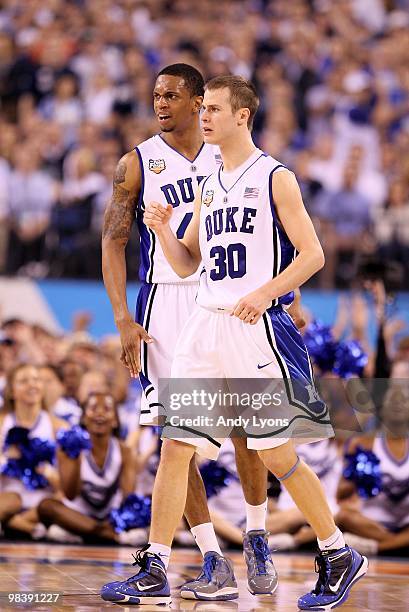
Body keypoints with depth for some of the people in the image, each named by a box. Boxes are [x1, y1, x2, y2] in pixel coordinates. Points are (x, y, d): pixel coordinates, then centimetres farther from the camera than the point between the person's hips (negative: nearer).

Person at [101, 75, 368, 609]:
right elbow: (187, 264, 20)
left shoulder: (275, 178, -4)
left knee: (278, 456, -1)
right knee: (174, 448, -1)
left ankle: (339, 557, 16)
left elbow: (312, 254, -8)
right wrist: (162, 230, 1)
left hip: (256, 326, -6)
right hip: (205, 325, 6)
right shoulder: (209, 186, 16)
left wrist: (263, 293, -20)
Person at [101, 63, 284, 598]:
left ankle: (256, 537, 16)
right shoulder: (137, 164, 1)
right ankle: (212, 557, 1)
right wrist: (123, 319, -11)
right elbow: (113, 243, -1)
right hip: (165, 303, -1)